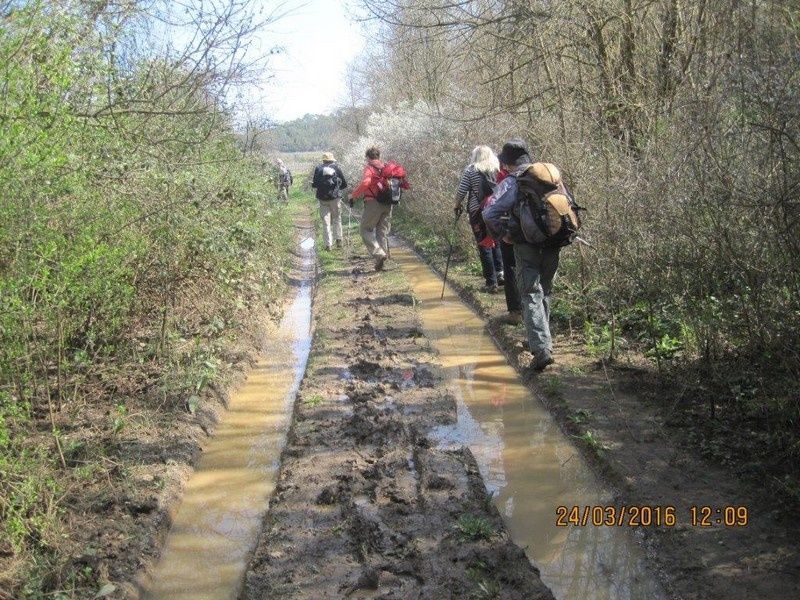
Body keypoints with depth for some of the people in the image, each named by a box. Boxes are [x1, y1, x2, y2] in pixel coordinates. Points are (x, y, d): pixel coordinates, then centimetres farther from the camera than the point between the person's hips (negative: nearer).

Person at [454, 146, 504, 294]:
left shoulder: (471, 170, -3)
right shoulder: (498, 169, 6)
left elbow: (461, 191, -4)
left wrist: (457, 205, 12)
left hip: (478, 212, -3)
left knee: (484, 246, 3)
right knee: (497, 243, 19)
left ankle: (491, 282, 4)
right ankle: (500, 273, 6)